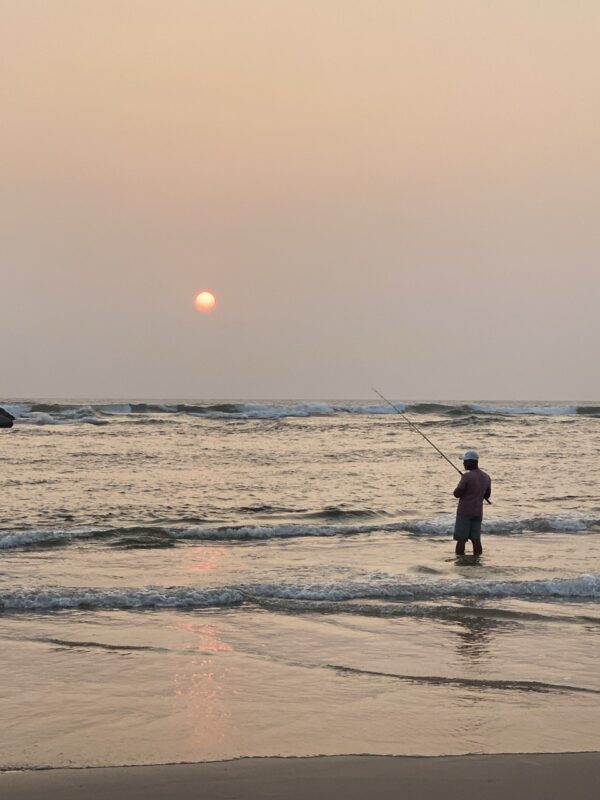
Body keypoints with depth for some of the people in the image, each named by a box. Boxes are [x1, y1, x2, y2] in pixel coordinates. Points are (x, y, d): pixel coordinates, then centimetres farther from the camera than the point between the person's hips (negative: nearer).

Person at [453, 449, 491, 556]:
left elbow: (456, 494, -12)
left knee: (461, 540, -2)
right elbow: (487, 496, 17)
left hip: (464, 512, -6)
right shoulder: (486, 477, 7)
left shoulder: (467, 476, -15)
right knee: (476, 540, 6)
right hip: (478, 512, 6)